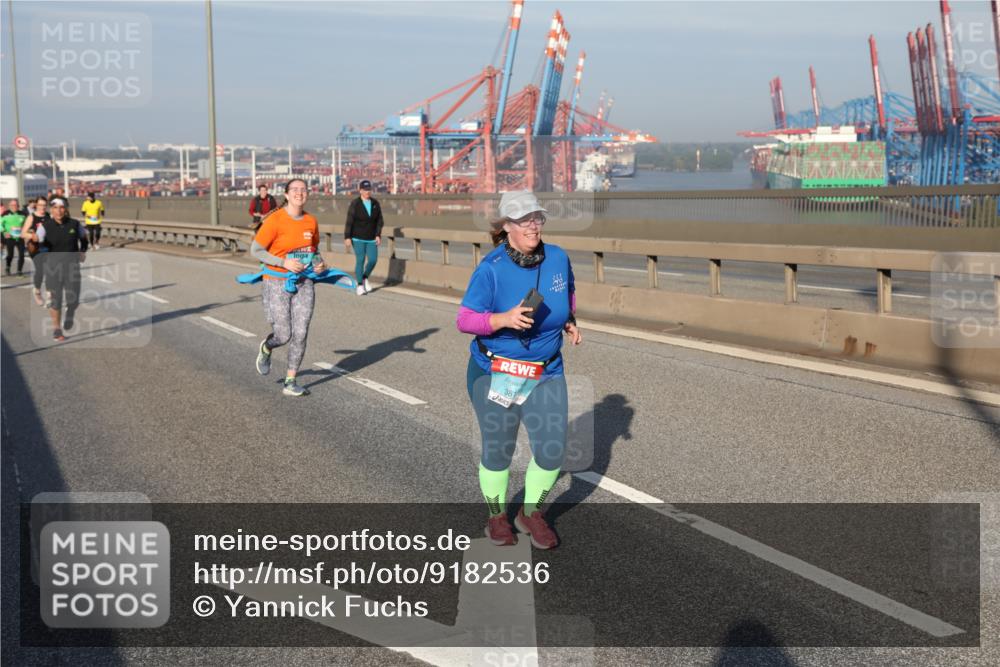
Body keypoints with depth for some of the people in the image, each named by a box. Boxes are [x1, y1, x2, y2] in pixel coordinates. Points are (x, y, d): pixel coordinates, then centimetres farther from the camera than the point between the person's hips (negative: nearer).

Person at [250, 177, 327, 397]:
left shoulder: (311, 221, 3)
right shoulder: (275, 220, -13)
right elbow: (255, 250, -11)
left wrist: (320, 263, -2)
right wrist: (284, 263, -20)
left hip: (304, 283, 4)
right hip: (277, 283, -4)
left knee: (300, 334, -2)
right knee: (284, 336, -2)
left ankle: (290, 383, 10)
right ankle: (266, 348, 36)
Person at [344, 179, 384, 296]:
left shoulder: (375, 203, 3)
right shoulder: (355, 204, -8)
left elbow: (379, 221, 5)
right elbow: (349, 222, -10)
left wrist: (378, 235, -4)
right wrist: (347, 237, -14)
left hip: (371, 238, 4)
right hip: (358, 238, -4)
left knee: (373, 259, -4)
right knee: (360, 260, -6)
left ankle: (365, 278, 22)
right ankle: (360, 285, 5)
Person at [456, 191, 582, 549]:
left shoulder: (558, 258, -4)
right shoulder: (491, 268, -17)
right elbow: (464, 320, -16)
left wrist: (570, 322, 0)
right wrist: (504, 319, -31)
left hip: (546, 374, 3)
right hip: (494, 373, -3)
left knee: (552, 450, 0)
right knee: (497, 450, 9)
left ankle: (530, 513, 26)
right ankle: (497, 516, 34)